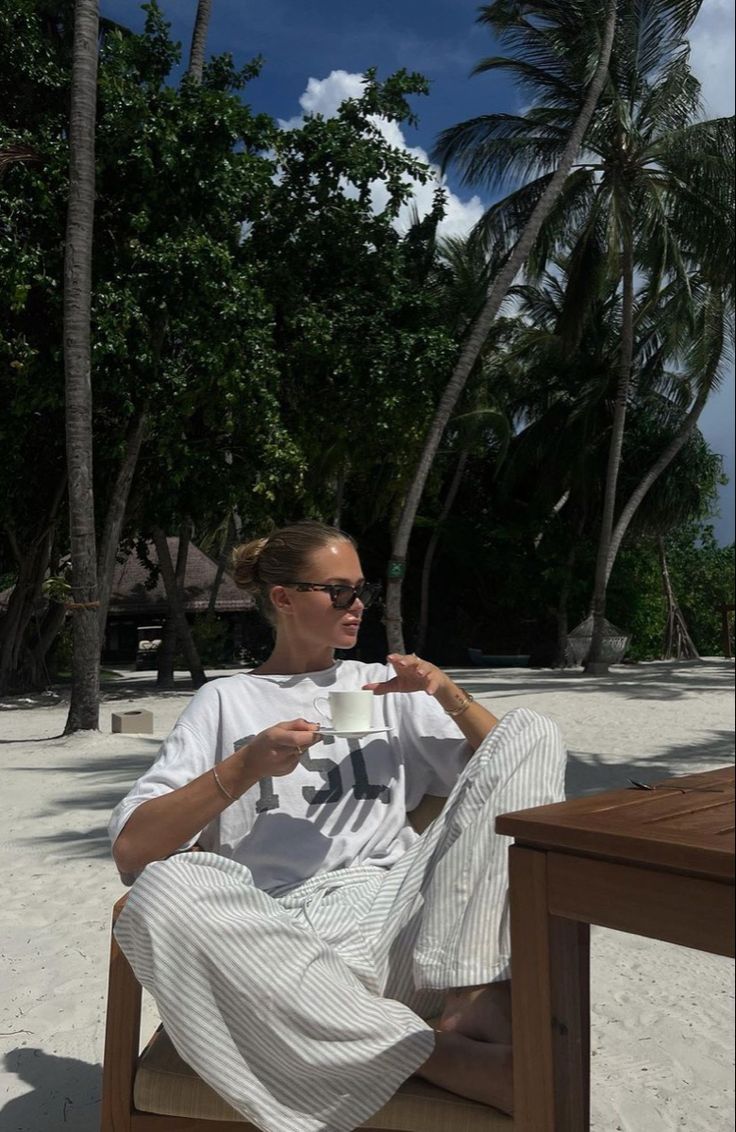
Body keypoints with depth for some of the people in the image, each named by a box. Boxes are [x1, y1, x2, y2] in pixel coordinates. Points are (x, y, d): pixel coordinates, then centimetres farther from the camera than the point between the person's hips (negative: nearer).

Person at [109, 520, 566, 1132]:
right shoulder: (225, 700, 13)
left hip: (397, 915, 3)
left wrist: (448, 694, 2)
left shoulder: (386, 688, 21)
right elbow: (132, 850, 2)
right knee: (160, 895, -34)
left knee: (532, 729, -9)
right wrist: (246, 767, -11)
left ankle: (478, 1000, -25)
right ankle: (441, 1054, -30)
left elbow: (510, 766, 18)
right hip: (285, 935, -2)